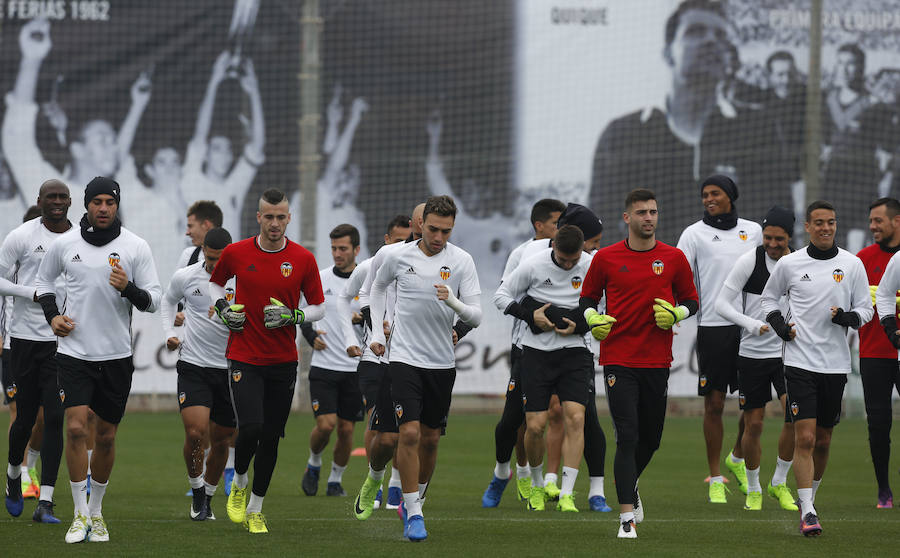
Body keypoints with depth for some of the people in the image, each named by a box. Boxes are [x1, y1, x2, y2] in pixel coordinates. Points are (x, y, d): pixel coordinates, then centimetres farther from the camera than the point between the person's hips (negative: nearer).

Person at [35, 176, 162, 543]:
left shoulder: (135, 247, -2)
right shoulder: (65, 244, 1)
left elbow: (154, 299, -1)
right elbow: (44, 278, 19)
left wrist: (128, 288, -21)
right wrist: (52, 316, 3)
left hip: (117, 355, 1)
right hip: (74, 352, 0)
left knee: (106, 436, 7)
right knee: (76, 428, -14)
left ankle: (96, 510, 24)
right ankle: (80, 514, -7)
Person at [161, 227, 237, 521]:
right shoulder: (186, 277, -1)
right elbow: (168, 300, 20)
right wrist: (169, 333, 7)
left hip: (229, 368, 1)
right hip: (193, 365, -1)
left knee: (220, 440, 7)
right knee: (195, 433, -17)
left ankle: (207, 497, 27)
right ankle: (197, 490, 5)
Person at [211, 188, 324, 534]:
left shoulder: (303, 259, -1)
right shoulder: (236, 253, -1)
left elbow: (318, 308, 6)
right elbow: (215, 282, 18)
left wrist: (292, 316, -13)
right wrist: (223, 308, 0)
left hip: (283, 362, 2)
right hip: (244, 359, -2)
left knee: (270, 438, 3)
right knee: (250, 428, -17)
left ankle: (255, 509, 18)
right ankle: (239, 484, 13)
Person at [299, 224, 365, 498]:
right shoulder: (319, 279, 3)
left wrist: (365, 320, -18)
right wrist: (311, 336, -3)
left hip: (355, 369, 0)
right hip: (323, 365, 0)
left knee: (346, 429, 3)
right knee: (325, 425, -12)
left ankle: (336, 479, 22)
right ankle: (313, 464, 17)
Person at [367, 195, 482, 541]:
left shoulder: (461, 262, -5)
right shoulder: (398, 256, -2)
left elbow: (476, 316, -7)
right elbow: (378, 286, 20)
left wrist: (454, 303, -27)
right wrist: (376, 332, 14)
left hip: (442, 363, 1)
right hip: (404, 357, -1)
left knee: (430, 438, 10)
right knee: (410, 432, -14)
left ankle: (414, 500, 32)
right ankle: (413, 514, -9)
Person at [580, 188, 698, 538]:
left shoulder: (674, 259, 3)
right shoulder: (606, 258, 1)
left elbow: (691, 300, 12)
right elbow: (587, 298, 11)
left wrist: (675, 314, -9)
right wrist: (594, 319, -9)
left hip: (657, 361, 2)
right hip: (618, 359, -2)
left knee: (650, 439, 13)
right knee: (627, 436, -12)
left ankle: (629, 486, 44)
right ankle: (627, 517, -12)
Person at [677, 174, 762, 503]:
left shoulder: (753, 231, 11)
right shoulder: (694, 234, 2)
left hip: (749, 325, 3)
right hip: (712, 326, -3)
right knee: (714, 405, -1)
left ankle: (738, 458, 27)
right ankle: (715, 480, 6)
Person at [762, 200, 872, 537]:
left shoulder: (852, 265, 3)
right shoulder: (789, 264, 2)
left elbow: (866, 309, 8)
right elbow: (769, 297, 17)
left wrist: (849, 317, -14)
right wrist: (778, 325, -1)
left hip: (836, 364, 2)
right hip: (800, 361, -2)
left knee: (823, 440, 11)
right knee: (805, 438, -12)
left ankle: (808, 496, 32)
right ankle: (808, 513, -14)